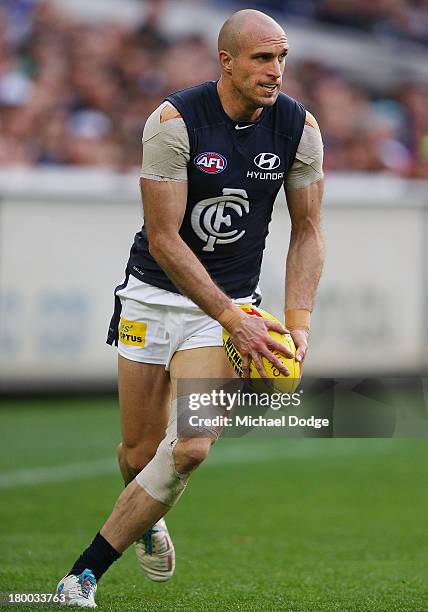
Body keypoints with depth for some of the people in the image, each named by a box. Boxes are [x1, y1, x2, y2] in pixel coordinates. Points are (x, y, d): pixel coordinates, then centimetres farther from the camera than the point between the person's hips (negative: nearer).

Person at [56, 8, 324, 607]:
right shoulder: (174, 121, -18)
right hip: (154, 295, -2)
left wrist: (298, 323, -7)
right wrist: (235, 321, -22)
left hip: (230, 303, 2)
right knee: (141, 453, 3)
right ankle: (146, 517, 41)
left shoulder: (299, 127, -7)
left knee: (192, 447, -17)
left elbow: (307, 232, 4)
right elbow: (163, 240, -18)